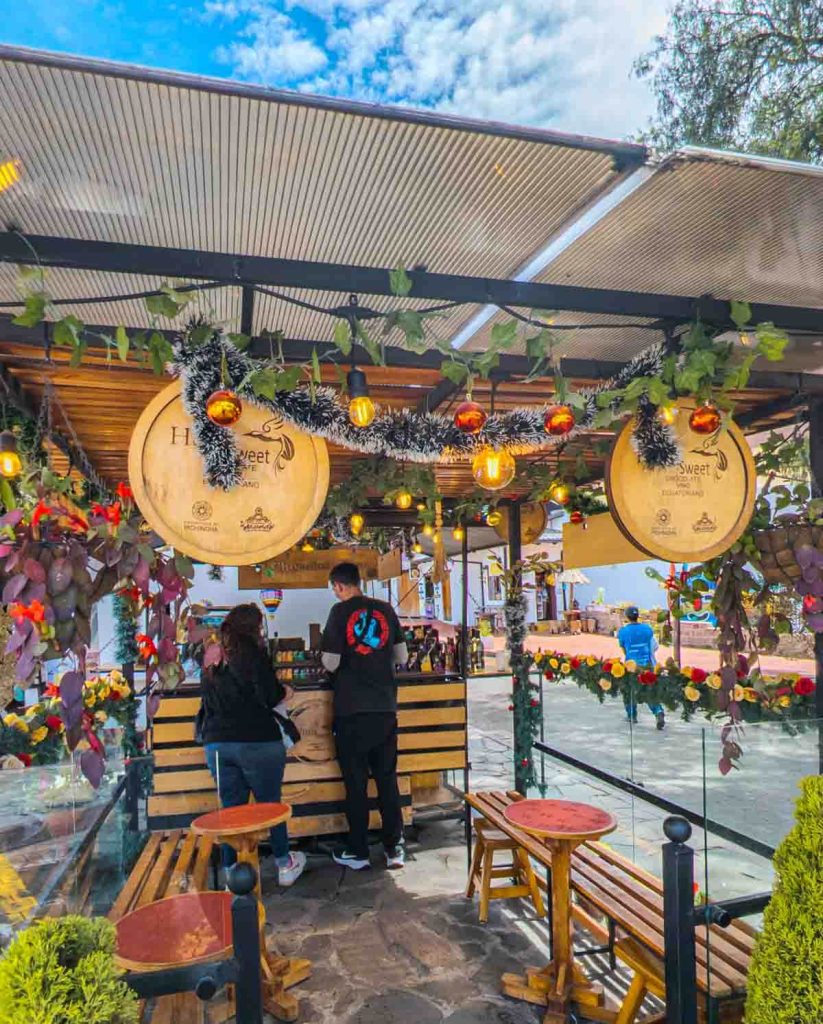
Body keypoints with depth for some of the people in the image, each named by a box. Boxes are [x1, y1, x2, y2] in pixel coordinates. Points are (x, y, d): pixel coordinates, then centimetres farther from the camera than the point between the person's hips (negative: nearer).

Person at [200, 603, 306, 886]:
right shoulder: (251, 653, -9)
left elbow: (208, 702, 17)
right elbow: (269, 696, -16)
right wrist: (284, 692, 4)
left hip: (217, 743, 5)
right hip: (256, 742, -5)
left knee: (231, 809, 12)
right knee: (270, 803, 11)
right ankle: (285, 865, 23)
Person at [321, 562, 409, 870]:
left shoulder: (340, 612, -8)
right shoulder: (386, 610, 3)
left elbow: (330, 663, -9)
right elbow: (402, 657, 9)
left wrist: (325, 655, 12)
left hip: (352, 709, -3)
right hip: (385, 707, 3)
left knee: (356, 782, 8)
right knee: (387, 778, 12)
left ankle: (358, 852, 17)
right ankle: (394, 848, 17)